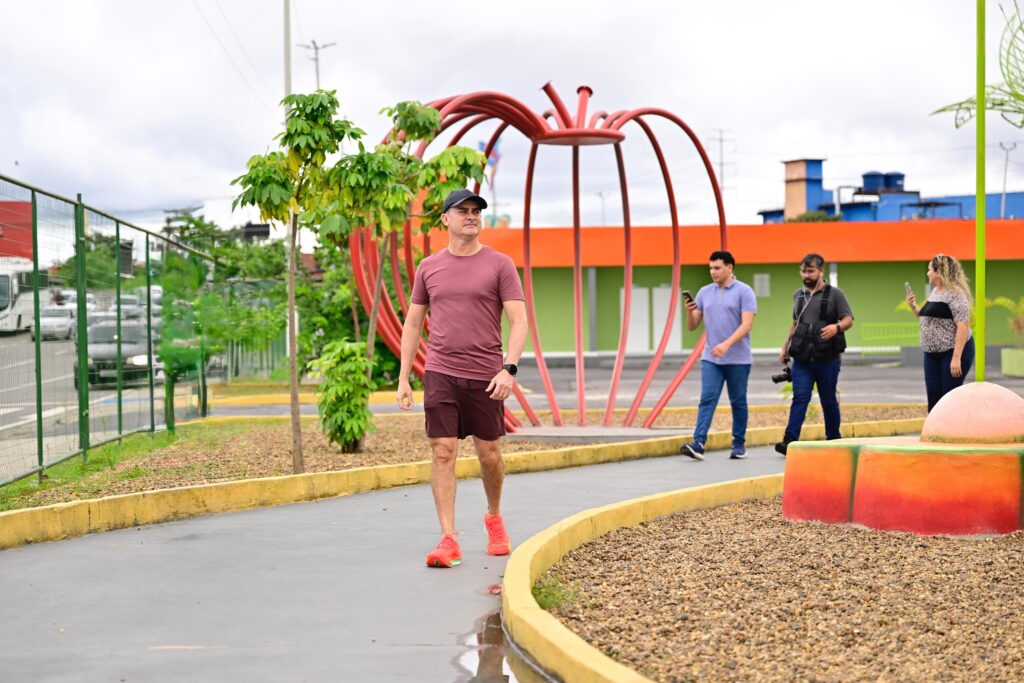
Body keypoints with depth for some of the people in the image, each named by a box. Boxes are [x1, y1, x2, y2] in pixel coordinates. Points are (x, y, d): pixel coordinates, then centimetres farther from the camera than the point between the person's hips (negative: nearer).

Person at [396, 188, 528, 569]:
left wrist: (509, 369, -18)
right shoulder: (429, 267, 8)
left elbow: (518, 320, -5)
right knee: (443, 454, -7)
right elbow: (413, 324, 13)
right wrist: (403, 378, 8)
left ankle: (494, 518, 35)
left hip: (486, 376, -1)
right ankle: (448, 540, -7)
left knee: (489, 455, 9)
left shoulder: (499, 265, 1)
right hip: (440, 375, 1)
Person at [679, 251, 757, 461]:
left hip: (738, 359, -3)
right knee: (707, 399, -9)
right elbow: (692, 326, 12)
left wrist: (726, 344, -26)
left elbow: (747, 324, -14)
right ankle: (698, 444, -20)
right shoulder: (704, 292, 10)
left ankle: (739, 445, 18)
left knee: (738, 402, 7)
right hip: (710, 358, 3)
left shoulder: (744, 292, -5)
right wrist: (689, 311, -10)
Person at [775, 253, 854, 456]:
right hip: (802, 359, 3)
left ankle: (833, 439, 19)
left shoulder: (834, 294, 0)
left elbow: (848, 319, -6)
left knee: (828, 400, 6)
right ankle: (790, 440, -17)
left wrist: (836, 327, -27)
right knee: (800, 398, -8)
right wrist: (785, 347, 19)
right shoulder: (798, 295, 15)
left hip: (827, 359, -3)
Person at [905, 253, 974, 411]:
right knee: (933, 398, 8)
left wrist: (956, 358, -25)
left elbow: (962, 326, -20)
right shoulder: (934, 292, 14)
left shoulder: (955, 294, -13)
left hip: (954, 351, -9)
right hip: (932, 354, 9)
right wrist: (914, 307, 7)